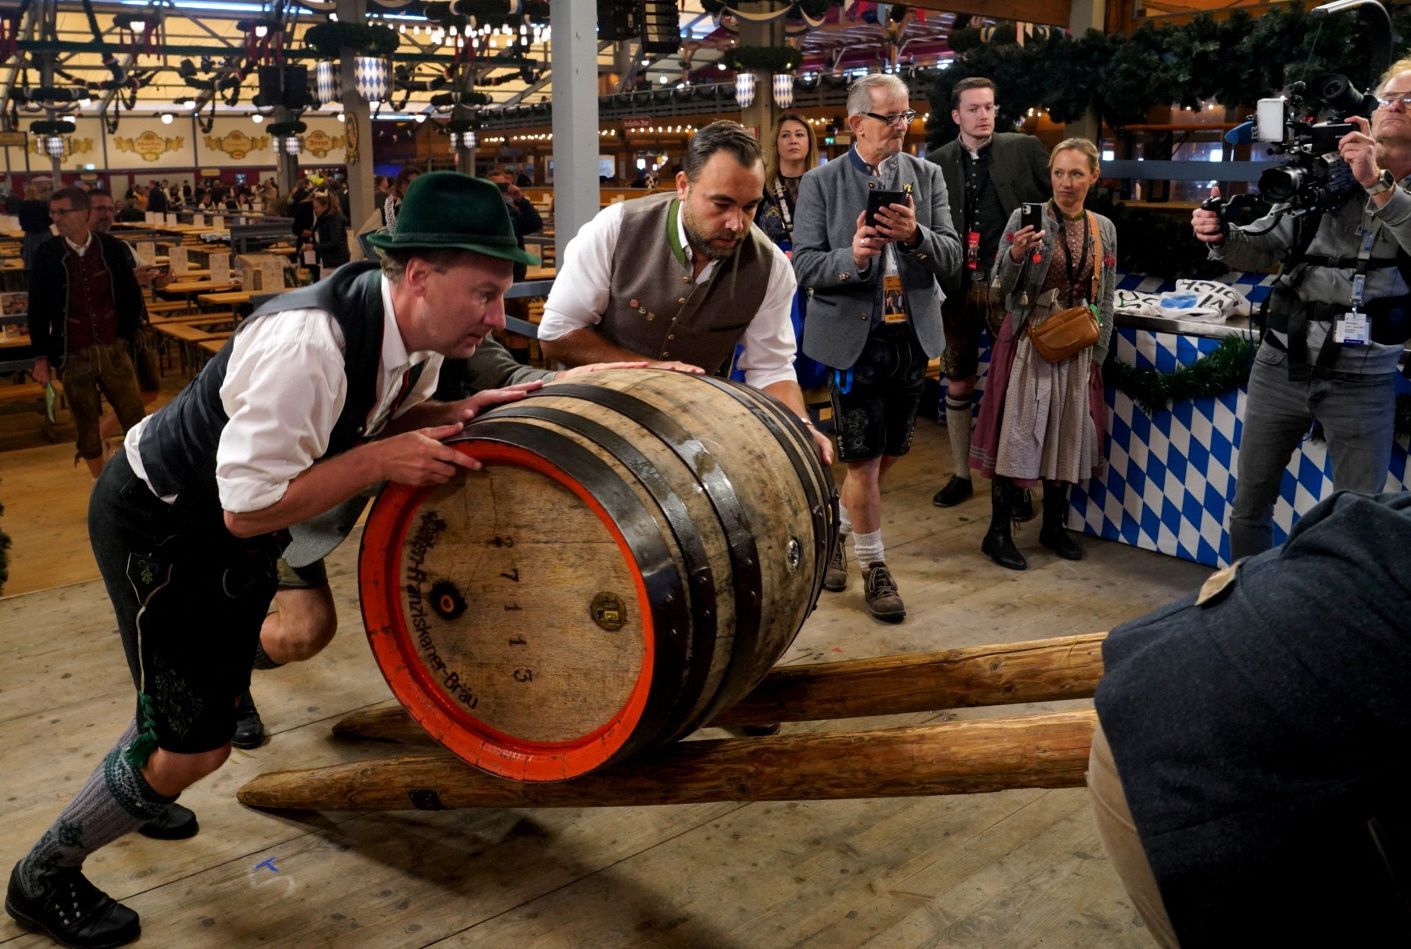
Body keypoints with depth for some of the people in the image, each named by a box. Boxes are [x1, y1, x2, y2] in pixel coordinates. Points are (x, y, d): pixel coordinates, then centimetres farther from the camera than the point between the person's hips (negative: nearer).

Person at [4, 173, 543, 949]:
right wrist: (381, 459, -33)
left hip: (232, 524, 9)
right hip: (156, 527, -8)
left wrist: (458, 413, -14)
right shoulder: (307, 344, -39)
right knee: (194, 745, 0)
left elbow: (385, 417, 5)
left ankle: (139, 792, 57)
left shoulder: (416, 330, -13)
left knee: (212, 695, 28)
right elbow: (249, 508, -35)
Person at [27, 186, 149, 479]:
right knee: (86, 429, 8)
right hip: (72, 357, 0)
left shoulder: (112, 248, -2)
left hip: (113, 351, 0)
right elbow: (37, 309, 4)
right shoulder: (46, 255, -2)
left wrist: (126, 336, 4)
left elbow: (133, 296, 8)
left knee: (136, 419, 4)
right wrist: (42, 356, 4)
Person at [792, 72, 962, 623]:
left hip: (912, 334, 4)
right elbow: (804, 264, -9)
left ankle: (837, 529, 40)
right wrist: (852, 258, -27)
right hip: (853, 335, -4)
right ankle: (874, 568, 17)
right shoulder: (821, 183, -4)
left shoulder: (927, 176, 6)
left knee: (888, 453, 15)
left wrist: (916, 234, -21)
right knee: (863, 458, 1)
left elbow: (951, 257, -1)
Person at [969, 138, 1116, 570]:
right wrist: (1016, 254, -27)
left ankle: (1053, 525, 26)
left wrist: (1098, 352, 8)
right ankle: (998, 532, 6)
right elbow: (1002, 286, -8)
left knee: (1067, 435, 10)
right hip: (1028, 341, -4)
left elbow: (1106, 297, 13)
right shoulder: (1026, 217, -6)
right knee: (1016, 432, -3)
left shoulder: (1104, 228, 8)